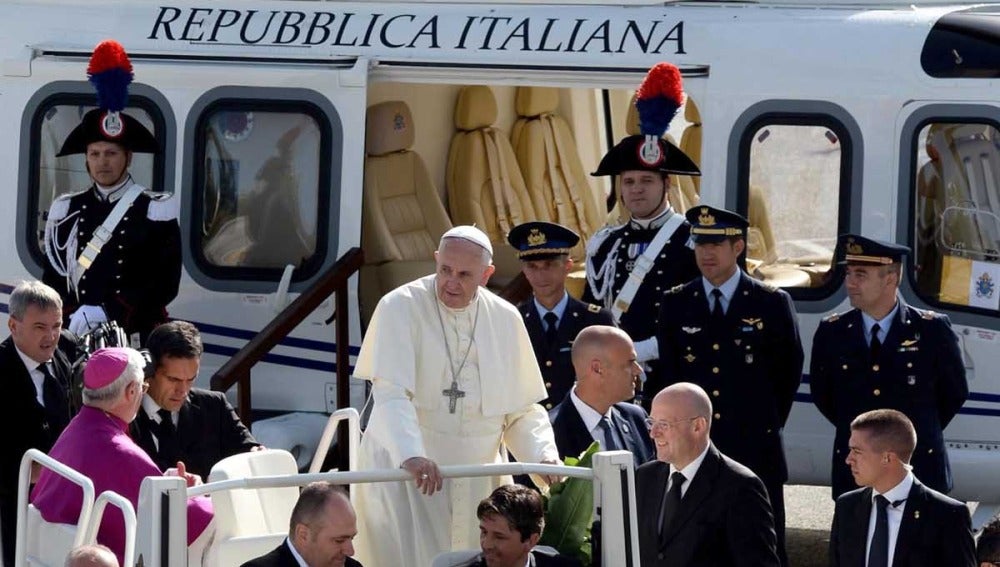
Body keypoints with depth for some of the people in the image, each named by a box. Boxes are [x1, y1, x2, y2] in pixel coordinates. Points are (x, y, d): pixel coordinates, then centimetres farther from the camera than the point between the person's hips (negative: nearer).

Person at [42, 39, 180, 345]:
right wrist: (71, 319, -7)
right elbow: (53, 280, 13)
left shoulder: (156, 211, 2)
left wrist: (108, 312, -15)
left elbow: (165, 283, -4)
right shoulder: (67, 211, 13)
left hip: (137, 341, -3)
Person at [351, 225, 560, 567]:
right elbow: (391, 394, -20)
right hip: (405, 473, -4)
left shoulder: (505, 319, 7)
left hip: (479, 483, 4)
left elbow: (522, 410, 10)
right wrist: (411, 456, -36)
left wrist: (544, 457, -9)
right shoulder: (400, 308, -7)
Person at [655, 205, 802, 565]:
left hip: (756, 454, -2)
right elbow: (668, 374, 14)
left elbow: (789, 373, 8)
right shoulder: (675, 305, 7)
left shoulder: (773, 304, 0)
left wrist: (766, 424, 10)